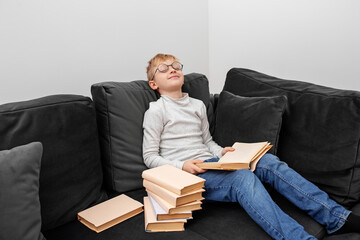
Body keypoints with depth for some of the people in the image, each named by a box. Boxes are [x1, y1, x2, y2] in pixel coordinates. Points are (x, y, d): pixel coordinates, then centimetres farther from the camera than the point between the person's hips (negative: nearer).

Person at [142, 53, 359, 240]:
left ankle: (336, 217, -17)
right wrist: (181, 166, -16)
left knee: (267, 161, -16)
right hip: (186, 174, -6)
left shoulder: (198, 105, 18)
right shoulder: (156, 111, -1)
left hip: (210, 164, 6)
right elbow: (150, 157, -2)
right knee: (242, 177, -32)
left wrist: (221, 152, 4)